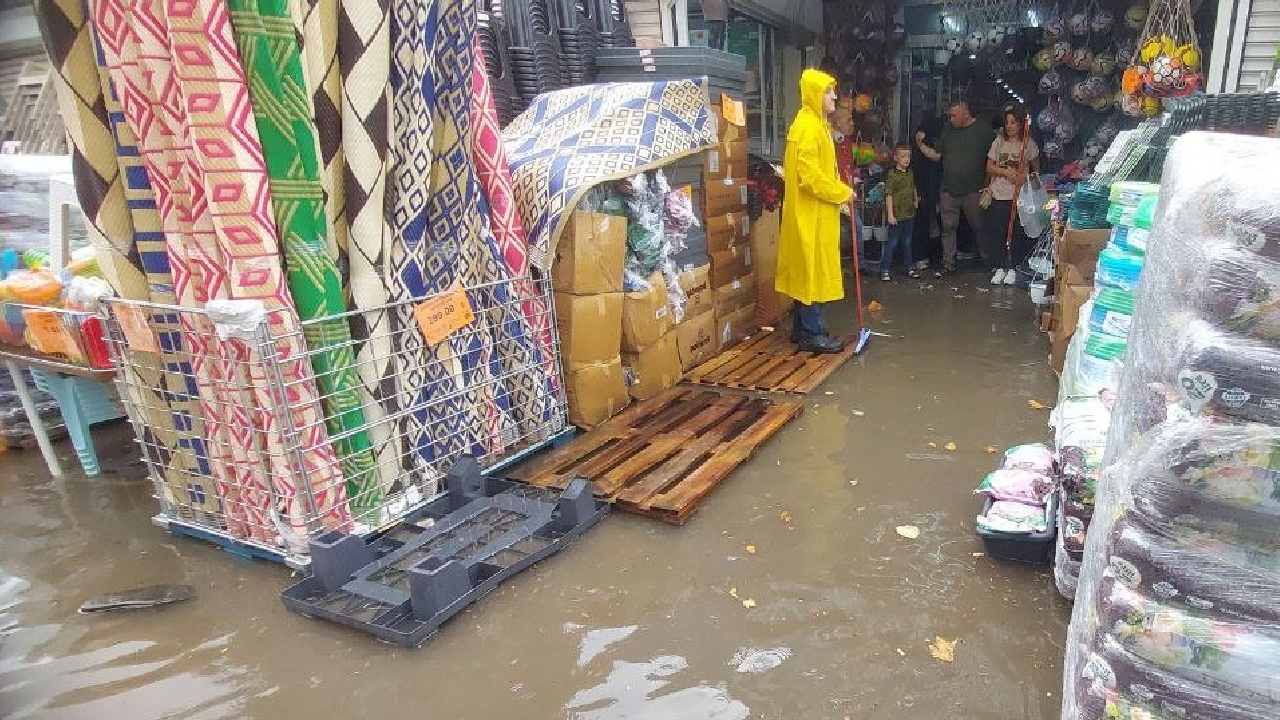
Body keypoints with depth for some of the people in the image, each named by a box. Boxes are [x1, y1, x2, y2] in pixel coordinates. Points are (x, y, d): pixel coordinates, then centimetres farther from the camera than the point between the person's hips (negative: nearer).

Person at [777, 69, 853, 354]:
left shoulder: (817, 125, 16)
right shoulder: (807, 127, -17)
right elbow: (810, 176, -23)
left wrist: (838, 197, 15)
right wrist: (843, 193, -12)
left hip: (818, 212, 10)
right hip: (810, 214, -10)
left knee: (809, 271, 13)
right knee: (813, 271, -4)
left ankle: (803, 328, 22)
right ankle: (811, 334, 3)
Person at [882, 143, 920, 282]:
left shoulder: (910, 173, 9)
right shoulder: (892, 174, -12)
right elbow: (889, 195, -15)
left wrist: (916, 200, 14)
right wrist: (890, 214, -19)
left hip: (909, 214, 6)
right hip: (897, 215, -6)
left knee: (907, 242, 15)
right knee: (892, 242, -2)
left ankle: (910, 267, 23)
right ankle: (885, 269, 4)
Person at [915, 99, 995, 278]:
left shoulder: (983, 130, -1)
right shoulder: (949, 131, 11)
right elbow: (936, 155, 13)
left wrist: (988, 184, -7)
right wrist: (920, 145, -3)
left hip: (973, 191, -3)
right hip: (949, 190, 4)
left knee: (979, 227, 5)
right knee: (948, 227, 4)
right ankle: (948, 263, 11)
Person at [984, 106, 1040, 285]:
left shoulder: (1029, 144, 0)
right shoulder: (999, 142, 5)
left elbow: (1036, 170, 7)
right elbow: (989, 168, 4)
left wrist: (1025, 178, -12)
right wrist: (1005, 172, -12)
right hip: (999, 195, 2)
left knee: (1017, 234, 2)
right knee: (997, 233, 2)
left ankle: (1013, 269, 12)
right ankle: (999, 268, 13)